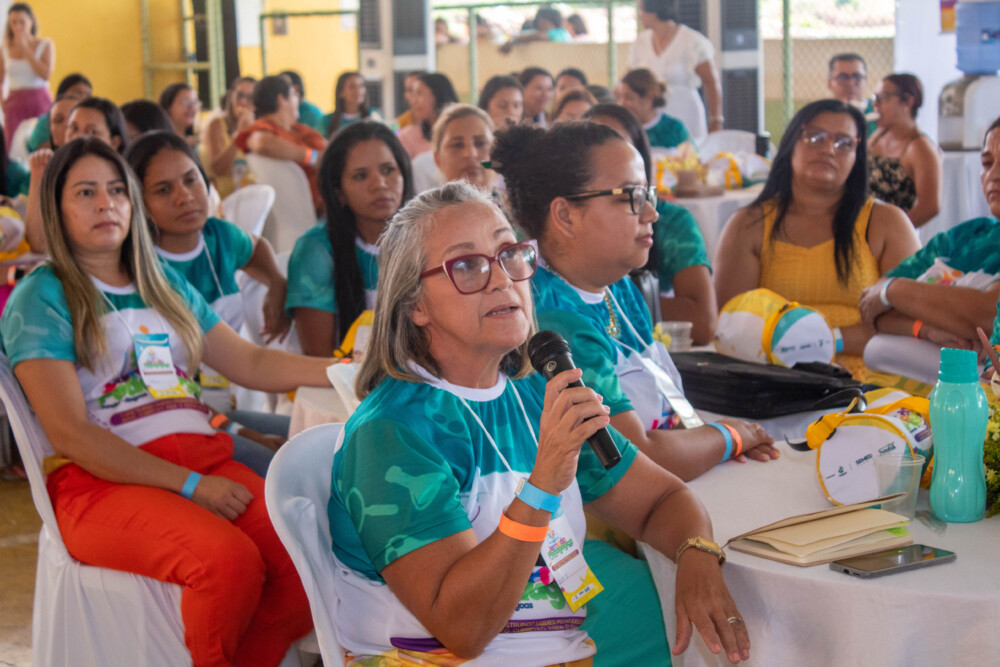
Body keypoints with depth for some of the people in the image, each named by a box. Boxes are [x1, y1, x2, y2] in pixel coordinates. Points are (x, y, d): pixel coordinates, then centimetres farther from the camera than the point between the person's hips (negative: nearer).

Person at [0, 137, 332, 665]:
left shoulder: (164, 284, 24)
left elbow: (251, 363, 21)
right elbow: (69, 433, -7)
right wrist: (190, 485, -13)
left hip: (203, 458, 6)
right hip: (100, 481, -5)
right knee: (231, 560, -33)